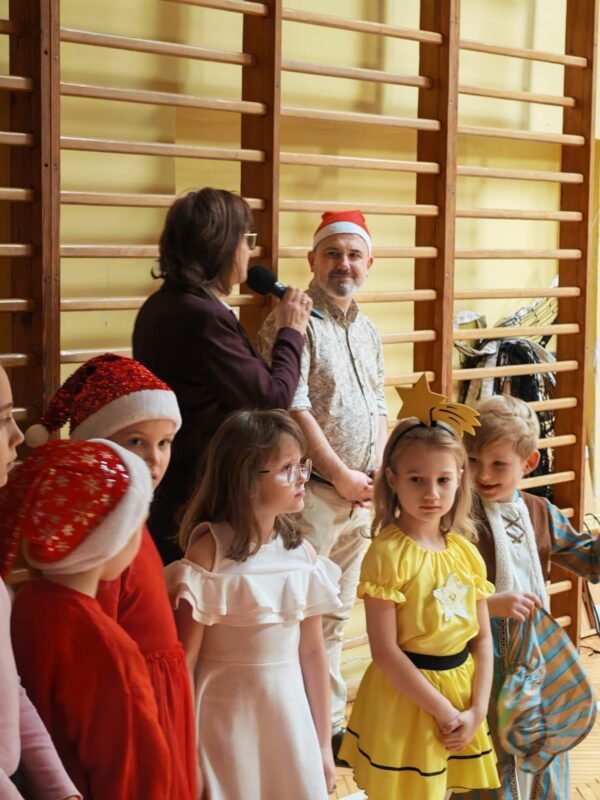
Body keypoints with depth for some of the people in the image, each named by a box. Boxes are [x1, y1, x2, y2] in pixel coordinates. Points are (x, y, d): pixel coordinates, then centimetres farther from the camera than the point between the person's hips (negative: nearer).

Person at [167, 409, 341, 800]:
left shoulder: (302, 553, 1)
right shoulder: (208, 551, -13)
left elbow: (313, 651, 6)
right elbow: (185, 658, -11)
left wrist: (323, 742, 9)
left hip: (290, 713, 4)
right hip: (228, 715, -4)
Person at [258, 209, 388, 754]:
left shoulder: (367, 330, 16)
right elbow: (293, 408, -16)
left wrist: (378, 471, 6)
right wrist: (341, 474, -12)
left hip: (362, 496, 8)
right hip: (314, 496, -8)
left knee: (336, 615, 15)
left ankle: (332, 723, 25)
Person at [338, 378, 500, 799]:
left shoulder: (466, 552, 3)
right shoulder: (388, 554, -16)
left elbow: (483, 639, 7)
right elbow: (384, 651, -18)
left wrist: (477, 711, -4)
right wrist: (442, 710, -15)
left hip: (460, 692, 6)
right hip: (405, 699, -6)